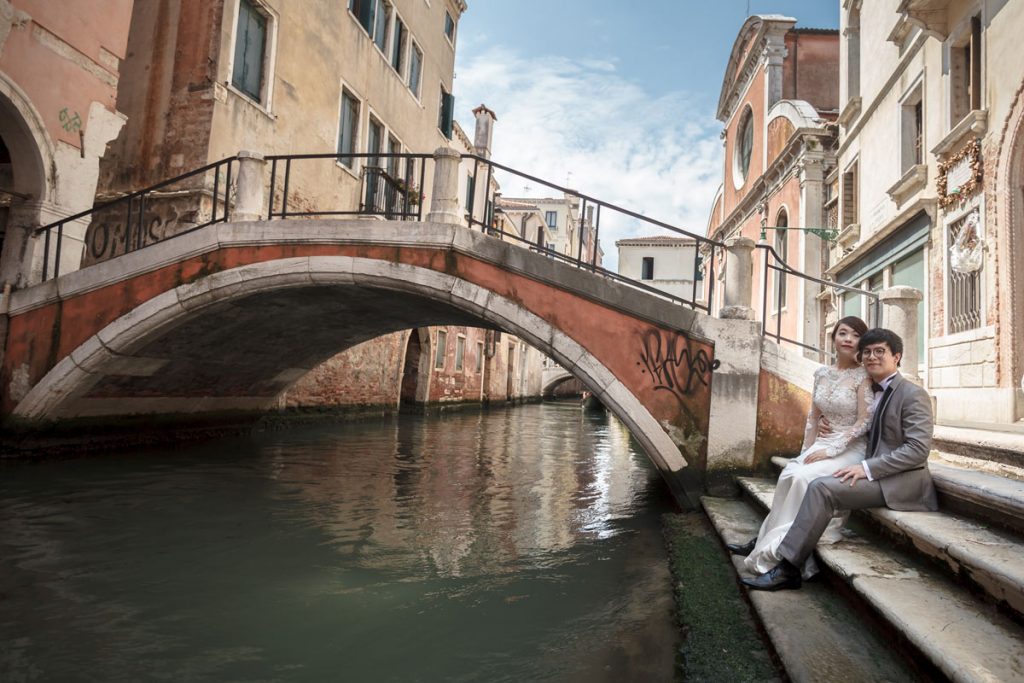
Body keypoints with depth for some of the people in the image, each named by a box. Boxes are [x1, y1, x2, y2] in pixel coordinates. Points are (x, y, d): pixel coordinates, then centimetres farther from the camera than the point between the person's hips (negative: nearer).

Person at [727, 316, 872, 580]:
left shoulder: (864, 376, -8)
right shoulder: (821, 374, 9)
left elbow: (865, 422, -14)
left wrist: (831, 450, -19)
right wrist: (807, 451, 4)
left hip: (851, 449, -5)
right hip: (823, 445, 5)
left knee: (803, 477, -28)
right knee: (789, 476, -22)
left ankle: (778, 546, -17)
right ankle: (770, 540, -13)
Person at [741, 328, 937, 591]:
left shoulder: (913, 394, -8)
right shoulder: (873, 392, 17)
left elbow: (918, 449, -17)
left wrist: (868, 468, -23)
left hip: (902, 481, -8)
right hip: (877, 474, 8)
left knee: (822, 488, -27)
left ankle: (788, 568, -22)